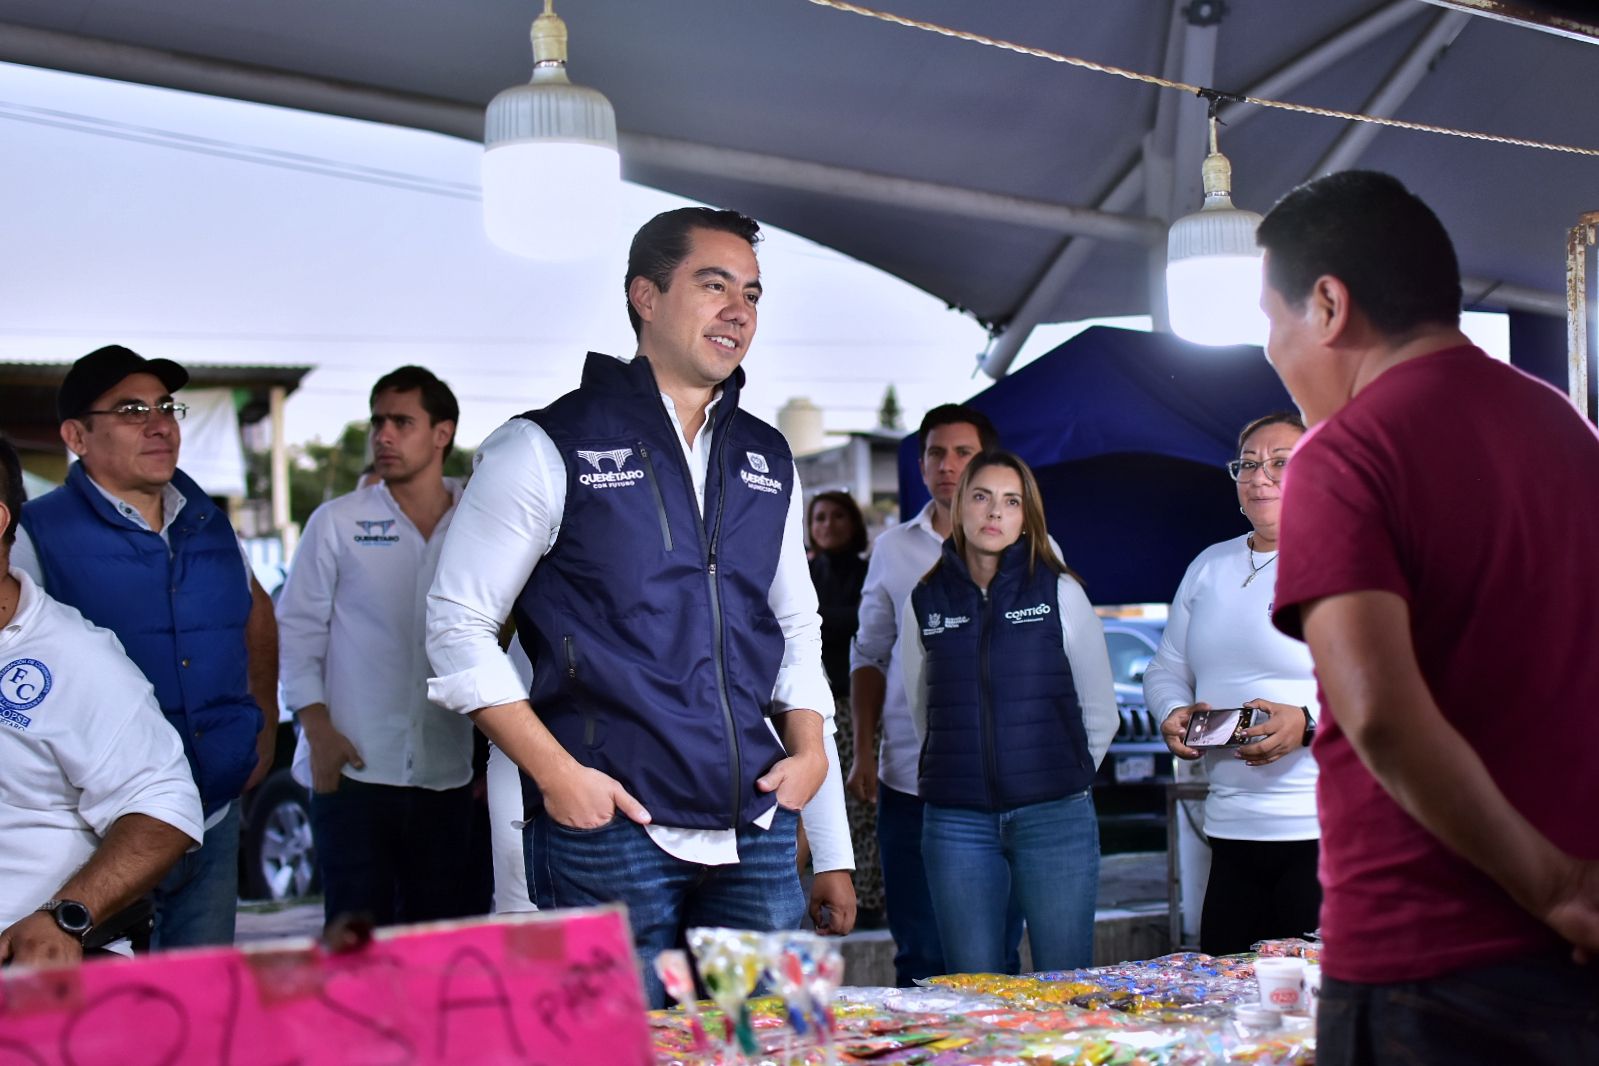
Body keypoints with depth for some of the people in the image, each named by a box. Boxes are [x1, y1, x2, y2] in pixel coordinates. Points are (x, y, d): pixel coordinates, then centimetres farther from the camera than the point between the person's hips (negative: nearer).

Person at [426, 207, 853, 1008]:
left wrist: (810, 749, 7)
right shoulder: (547, 449, -2)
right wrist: (556, 773, -12)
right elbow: (458, 624, -3)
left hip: (756, 832, 5)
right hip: (612, 828, -5)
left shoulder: (766, 461, 16)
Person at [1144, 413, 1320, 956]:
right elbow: (1167, 667, 24)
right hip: (1230, 830, 6)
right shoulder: (1209, 566, 17)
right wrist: (1173, 713, 1)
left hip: (1327, 835, -6)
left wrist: (1307, 722, -25)